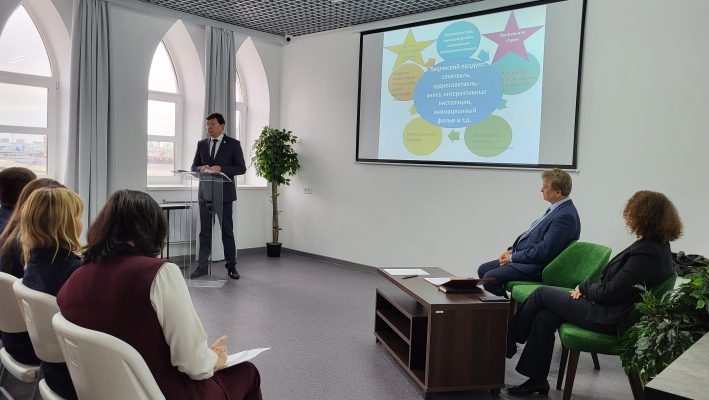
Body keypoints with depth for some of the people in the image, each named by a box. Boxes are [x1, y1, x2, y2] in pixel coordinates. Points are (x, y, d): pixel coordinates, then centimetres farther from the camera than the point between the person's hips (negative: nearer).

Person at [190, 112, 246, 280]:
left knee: (227, 231, 3)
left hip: (224, 193, -3)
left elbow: (241, 168, -4)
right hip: (205, 193, 3)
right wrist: (201, 168, -9)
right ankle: (202, 266, 14)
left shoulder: (233, 144, 0)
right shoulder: (202, 144, 12)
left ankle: (231, 266, 12)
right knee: (204, 231, 7)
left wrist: (221, 168, -17)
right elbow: (194, 166, 14)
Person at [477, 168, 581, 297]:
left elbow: (543, 252, -24)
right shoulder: (557, 209, 10)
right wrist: (512, 250, 6)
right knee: (483, 270, 9)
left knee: (490, 278, -20)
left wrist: (513, 257, -13)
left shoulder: (566, 216, -22)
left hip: (536, 267, -10)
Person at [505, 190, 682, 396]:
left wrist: (584, 287, -5)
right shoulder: (657, 245, 6)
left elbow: (610, 292, -24)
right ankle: (537, 380, 15)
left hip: (608, 319, -9)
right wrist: (587, 287, 3)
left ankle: (509, 342, 23)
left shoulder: (646, 253, -26)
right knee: (544, 317, 5)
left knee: (541, 293, 2)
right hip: (613, 310, 9)